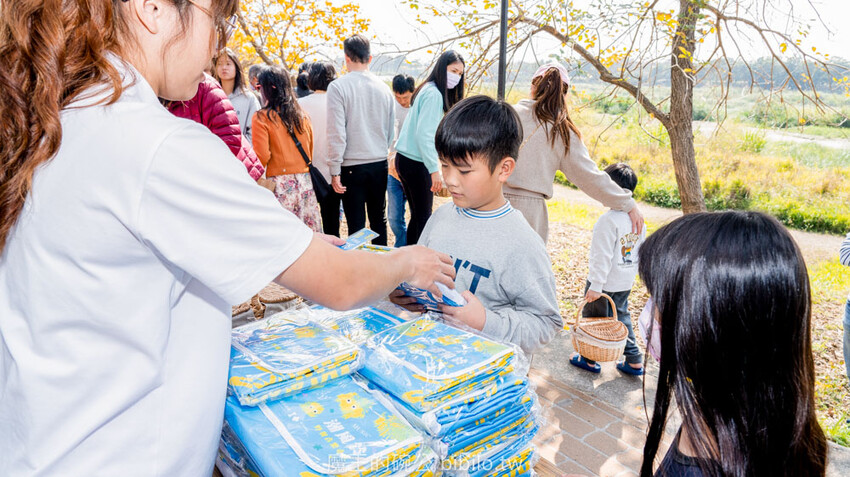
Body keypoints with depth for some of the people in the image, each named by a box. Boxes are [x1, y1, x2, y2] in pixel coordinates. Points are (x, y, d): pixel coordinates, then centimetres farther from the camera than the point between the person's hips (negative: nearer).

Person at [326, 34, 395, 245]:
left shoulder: (338, 87, -9)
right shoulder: (383, 87, 4)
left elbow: (336, 132, -12)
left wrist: (335, 169, -7)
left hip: (352, 166, -4)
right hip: (380, 164, 4)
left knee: (356, 224, 3)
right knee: (379, 219, 15)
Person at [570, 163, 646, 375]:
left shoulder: (608, 219, -23)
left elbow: (602, 256, -24)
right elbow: (641, 252, 11)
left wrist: (596, 285, -20)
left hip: (605, 283, -8)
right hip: (626, 283, 8)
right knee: (621, 316, 22)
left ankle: (589, 359, 24)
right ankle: (634, 360, 23)